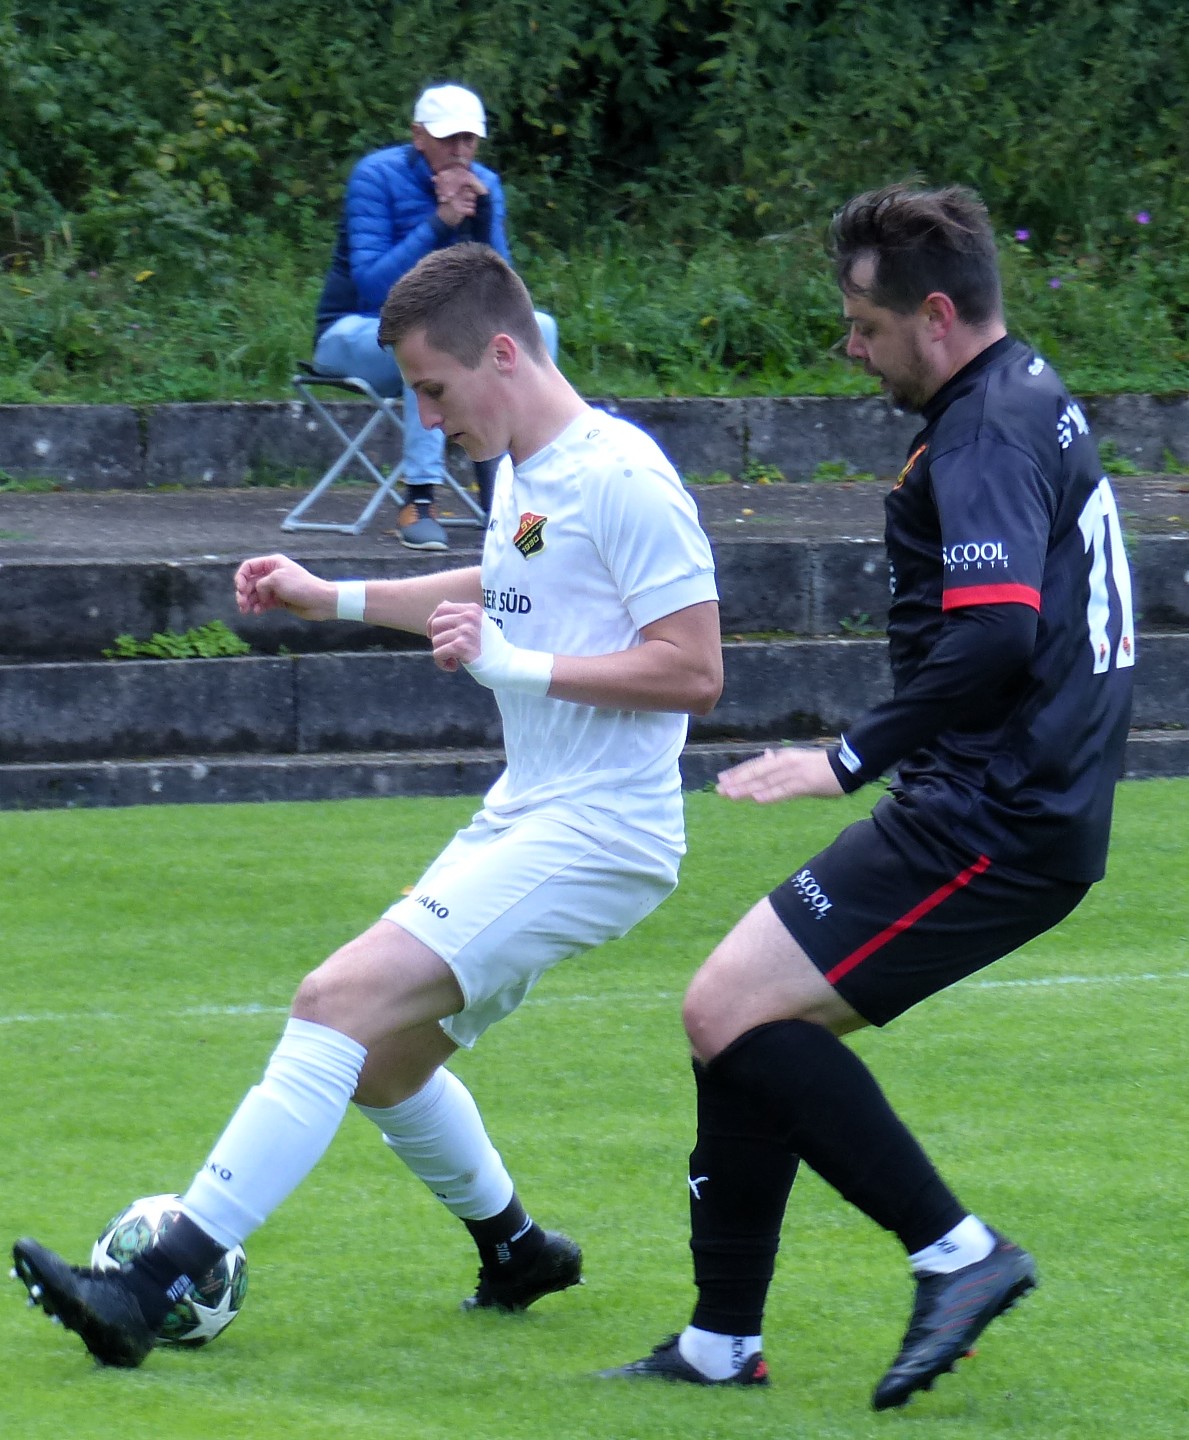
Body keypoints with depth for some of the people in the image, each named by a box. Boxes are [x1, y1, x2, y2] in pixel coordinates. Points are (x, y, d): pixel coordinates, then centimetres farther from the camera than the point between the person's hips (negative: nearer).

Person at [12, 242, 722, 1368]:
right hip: (522, 816, 10)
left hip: (596, 832, -10)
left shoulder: (622, 480, -17)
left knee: (341, 1000, -21)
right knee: (382, 1061, 16)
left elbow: (694, 671, -19)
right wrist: (334, 599, 33)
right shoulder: (522, 472, 13)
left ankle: (158, 1285, -27)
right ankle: (514, 1252, 40)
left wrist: (518, 666, -23)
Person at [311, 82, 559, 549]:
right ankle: (418, 501, -40)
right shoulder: (377, 176, -14)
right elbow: (372, 286, -24)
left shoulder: (484, 185, 2)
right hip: (355, 332, -6)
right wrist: (439, 222, -29)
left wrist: (483, 217, -20)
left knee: (538, 327, -15)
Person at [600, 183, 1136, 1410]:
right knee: (751, 1019, 14)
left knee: (730, 1010, -13)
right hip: (1014, 812, 11)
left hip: (993, 824, -11)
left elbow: (996, 632, -29)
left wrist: (851, 759, -22)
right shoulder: (1028, 403, 16)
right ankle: (722, 1344, 18)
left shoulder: (988, 434, -16)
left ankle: (954, 1250, -11)